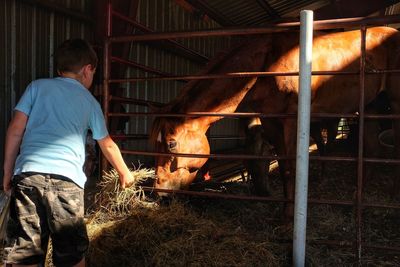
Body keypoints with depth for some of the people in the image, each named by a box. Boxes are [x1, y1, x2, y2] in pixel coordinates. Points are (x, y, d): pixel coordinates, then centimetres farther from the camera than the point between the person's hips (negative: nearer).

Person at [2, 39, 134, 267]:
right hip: (67, 179, -1)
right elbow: (108, 146, 27)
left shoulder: (38, 86, 16)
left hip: (28, 173, 1)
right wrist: (124, 172, 42)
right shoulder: (90, 102, 17)